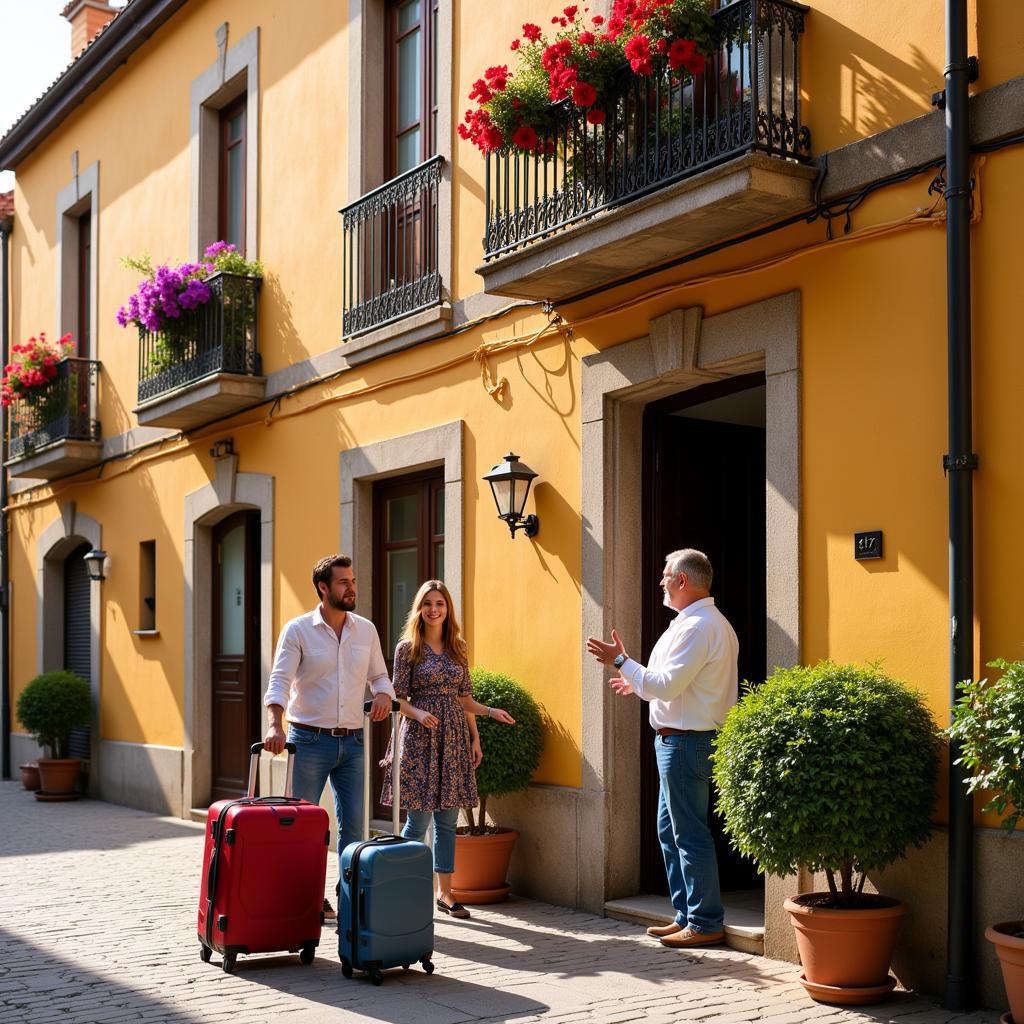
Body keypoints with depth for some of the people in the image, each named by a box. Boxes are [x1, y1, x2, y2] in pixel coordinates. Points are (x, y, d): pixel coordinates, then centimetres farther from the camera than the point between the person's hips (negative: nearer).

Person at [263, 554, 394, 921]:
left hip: (351, 741, 4)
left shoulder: (366, 629, 7)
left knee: (353, 823, 4)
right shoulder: (298, 630, -6)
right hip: (310, 739, -3)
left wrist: (384, 694, -7)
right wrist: (274, 725, -31)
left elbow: (379, 674, 17)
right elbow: (279, 680, -15)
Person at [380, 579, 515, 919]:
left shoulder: (457, 648, 11)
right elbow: (398, 697, -4)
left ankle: (444, 891, 15)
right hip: (420, 737, -4)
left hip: (454, 737, 4)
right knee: (419, 819, -4)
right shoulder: (408, 648, -2)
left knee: (448, 820, 7)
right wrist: (419, 713, -21)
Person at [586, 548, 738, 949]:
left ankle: (705, 923, 2)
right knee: (669, 829, 16)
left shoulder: (698, 626, -18)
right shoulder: (711, 622, 16)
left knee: (690, 833, -5)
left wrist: (620, 660, -15)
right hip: (682, 739, 11)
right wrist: (638, 684, 26)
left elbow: (668, 685, -22)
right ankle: (686, 915, 22)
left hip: (684, 741, -11)